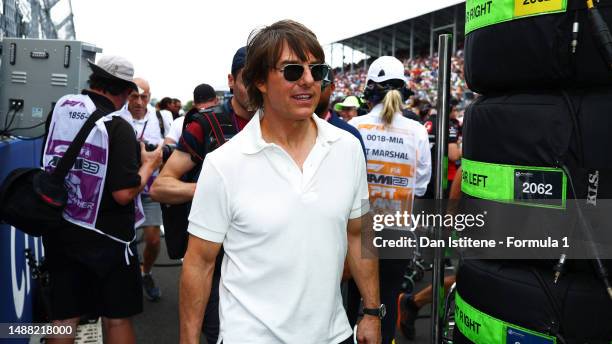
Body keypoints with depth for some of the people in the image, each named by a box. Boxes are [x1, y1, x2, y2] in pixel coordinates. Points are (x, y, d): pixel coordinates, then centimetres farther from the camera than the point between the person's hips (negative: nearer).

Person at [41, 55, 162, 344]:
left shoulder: (61, 107, -1)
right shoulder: (118, 128, -18)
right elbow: (124, 193, -22)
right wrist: (149, 164, -6)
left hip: (58, 230, 5)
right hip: (104, 237, -5)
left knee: (63, 318, 14)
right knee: (116, 318, 9)